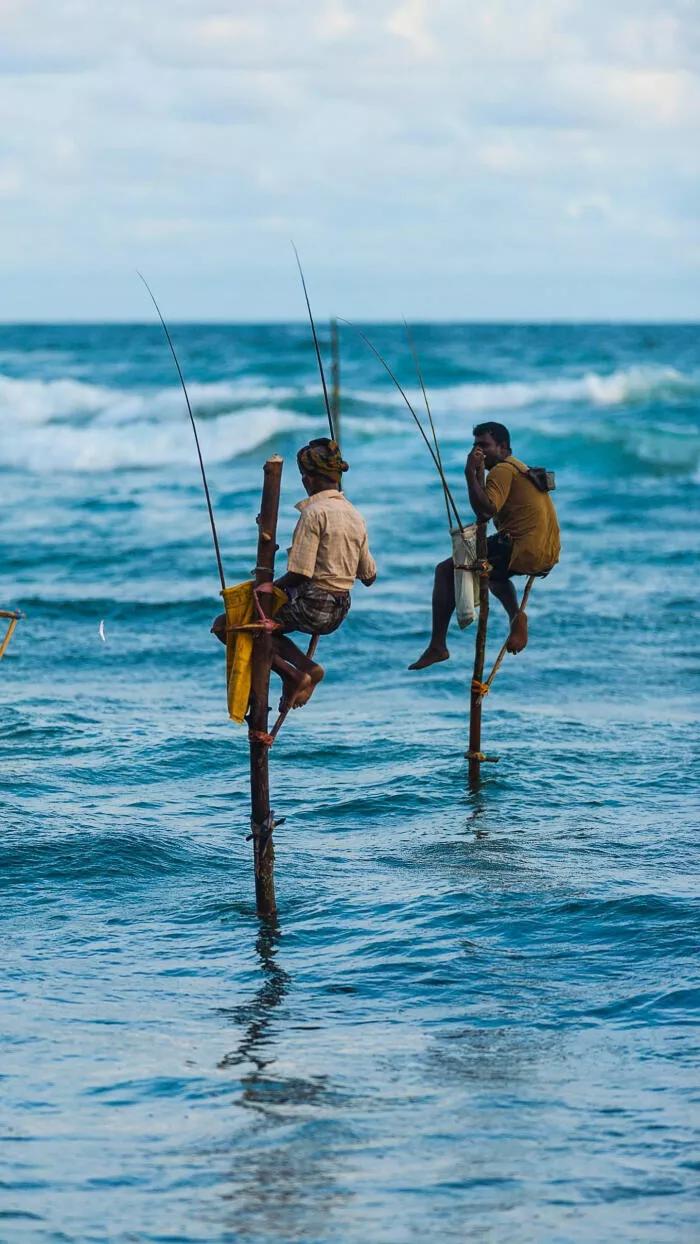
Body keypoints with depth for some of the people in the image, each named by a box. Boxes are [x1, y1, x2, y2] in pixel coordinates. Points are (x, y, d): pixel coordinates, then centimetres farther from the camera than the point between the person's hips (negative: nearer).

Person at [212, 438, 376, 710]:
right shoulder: (355, 515, 9)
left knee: (224, 625, 0)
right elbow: (369, 577, 16)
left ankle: (293, 674, -12)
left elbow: (299, 573, -20)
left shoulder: (314, 513, -15)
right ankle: (307, 667, 4)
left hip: (310, 605, -9)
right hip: (338, 613, 9)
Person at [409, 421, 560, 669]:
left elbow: (485, 511, -21)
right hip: (547, 555, 10)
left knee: (445, 571, -2)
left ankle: (438, 646, -6)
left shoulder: (503, 470, -7)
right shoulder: (519, 468, 24)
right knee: (495, 571, 41)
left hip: (523, 553, -10)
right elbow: (491, 511, 22)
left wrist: (472, 473, -16)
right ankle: (516, 616, 15)